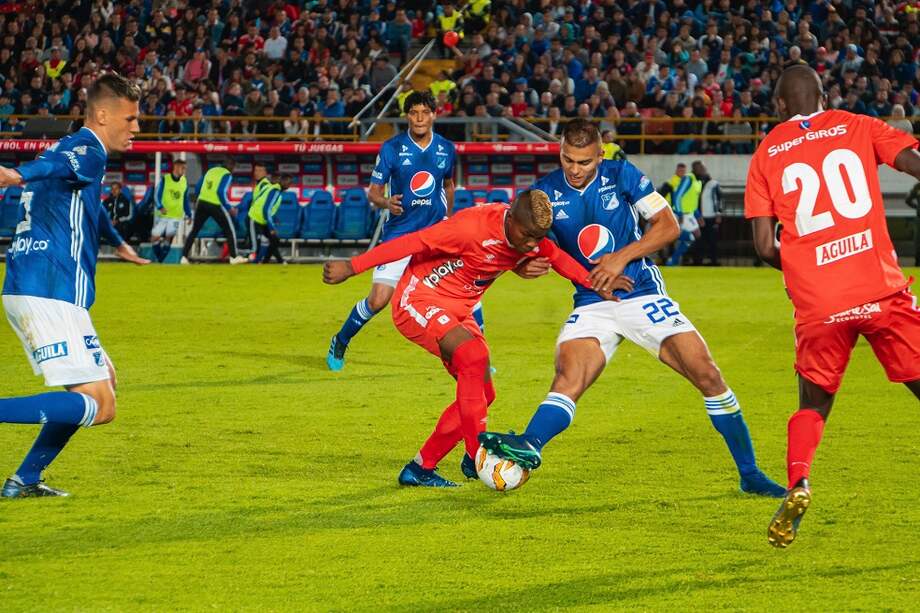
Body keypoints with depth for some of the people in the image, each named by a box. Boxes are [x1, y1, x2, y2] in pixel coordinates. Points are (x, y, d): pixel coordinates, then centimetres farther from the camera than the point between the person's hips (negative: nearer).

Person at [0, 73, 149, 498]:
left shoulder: (71, 149, 24)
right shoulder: (87, 151, -6)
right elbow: (55, 166, -29)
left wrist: (118, 243, 63)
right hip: (52, 292, -10)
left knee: (104, 380, 22)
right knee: (98, 406, -12)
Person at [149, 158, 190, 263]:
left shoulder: (184, 182, 5)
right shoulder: (165, 179, -6)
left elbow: (185, 200, 15)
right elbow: (157, 195, -7)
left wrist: (188, 214, 13)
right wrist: (160, 207, -23)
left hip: (176, 216, 2)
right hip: (163, 214, -2)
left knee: (169, 238, -5)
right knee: (155, 238, -6)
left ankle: (161, 260, 6)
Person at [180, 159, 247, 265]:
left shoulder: (210, 170, 14)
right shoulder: (227, 175, -5)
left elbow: (198, 187, 16)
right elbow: (221, 192, -17)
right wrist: (229, 208, -11)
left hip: (202, 203, 6)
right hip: (215, 206, -6)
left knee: (194, 230, 14)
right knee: (229, 230, 9)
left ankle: (184, 257, 8)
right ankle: (234, 257, 8)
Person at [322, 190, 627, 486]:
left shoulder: (530, 236, -5)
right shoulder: (474, 226, -28)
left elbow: (556, 257, 14)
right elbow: (412, 243, -25)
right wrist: (352, 267, -24)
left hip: (457, 311, 9)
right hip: (417, 299, -9)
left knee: (482, 394, 3)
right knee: (474, 354, -31)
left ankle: (419, 469, 9)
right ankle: (479, 458, -29)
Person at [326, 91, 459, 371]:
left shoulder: (446, 149, 4)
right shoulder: (392, 148, -6)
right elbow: (373, 192, -3)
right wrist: (385, 202, -23)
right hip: (399, 234, -2)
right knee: (377, 300, -7)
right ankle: (339, 343, 19)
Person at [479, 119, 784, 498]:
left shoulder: (621, 175, -5)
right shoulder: (545, 193, -2)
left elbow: (668, 226, -4)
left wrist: (622, 257, -15)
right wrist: (525, 266, -23)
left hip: (644, 295, 0)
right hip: (591, 306, 1)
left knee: (708, 376, -7)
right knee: (568, 378, -26)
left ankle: (749, 474, 4)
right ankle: (528, 448, -50)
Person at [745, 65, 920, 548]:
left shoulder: (767, 155, 11)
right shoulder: (858, 128, 10)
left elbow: (764, 246, 5)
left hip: (818, 306, 1)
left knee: (813, 405, 18)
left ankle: (797, 484, -8)